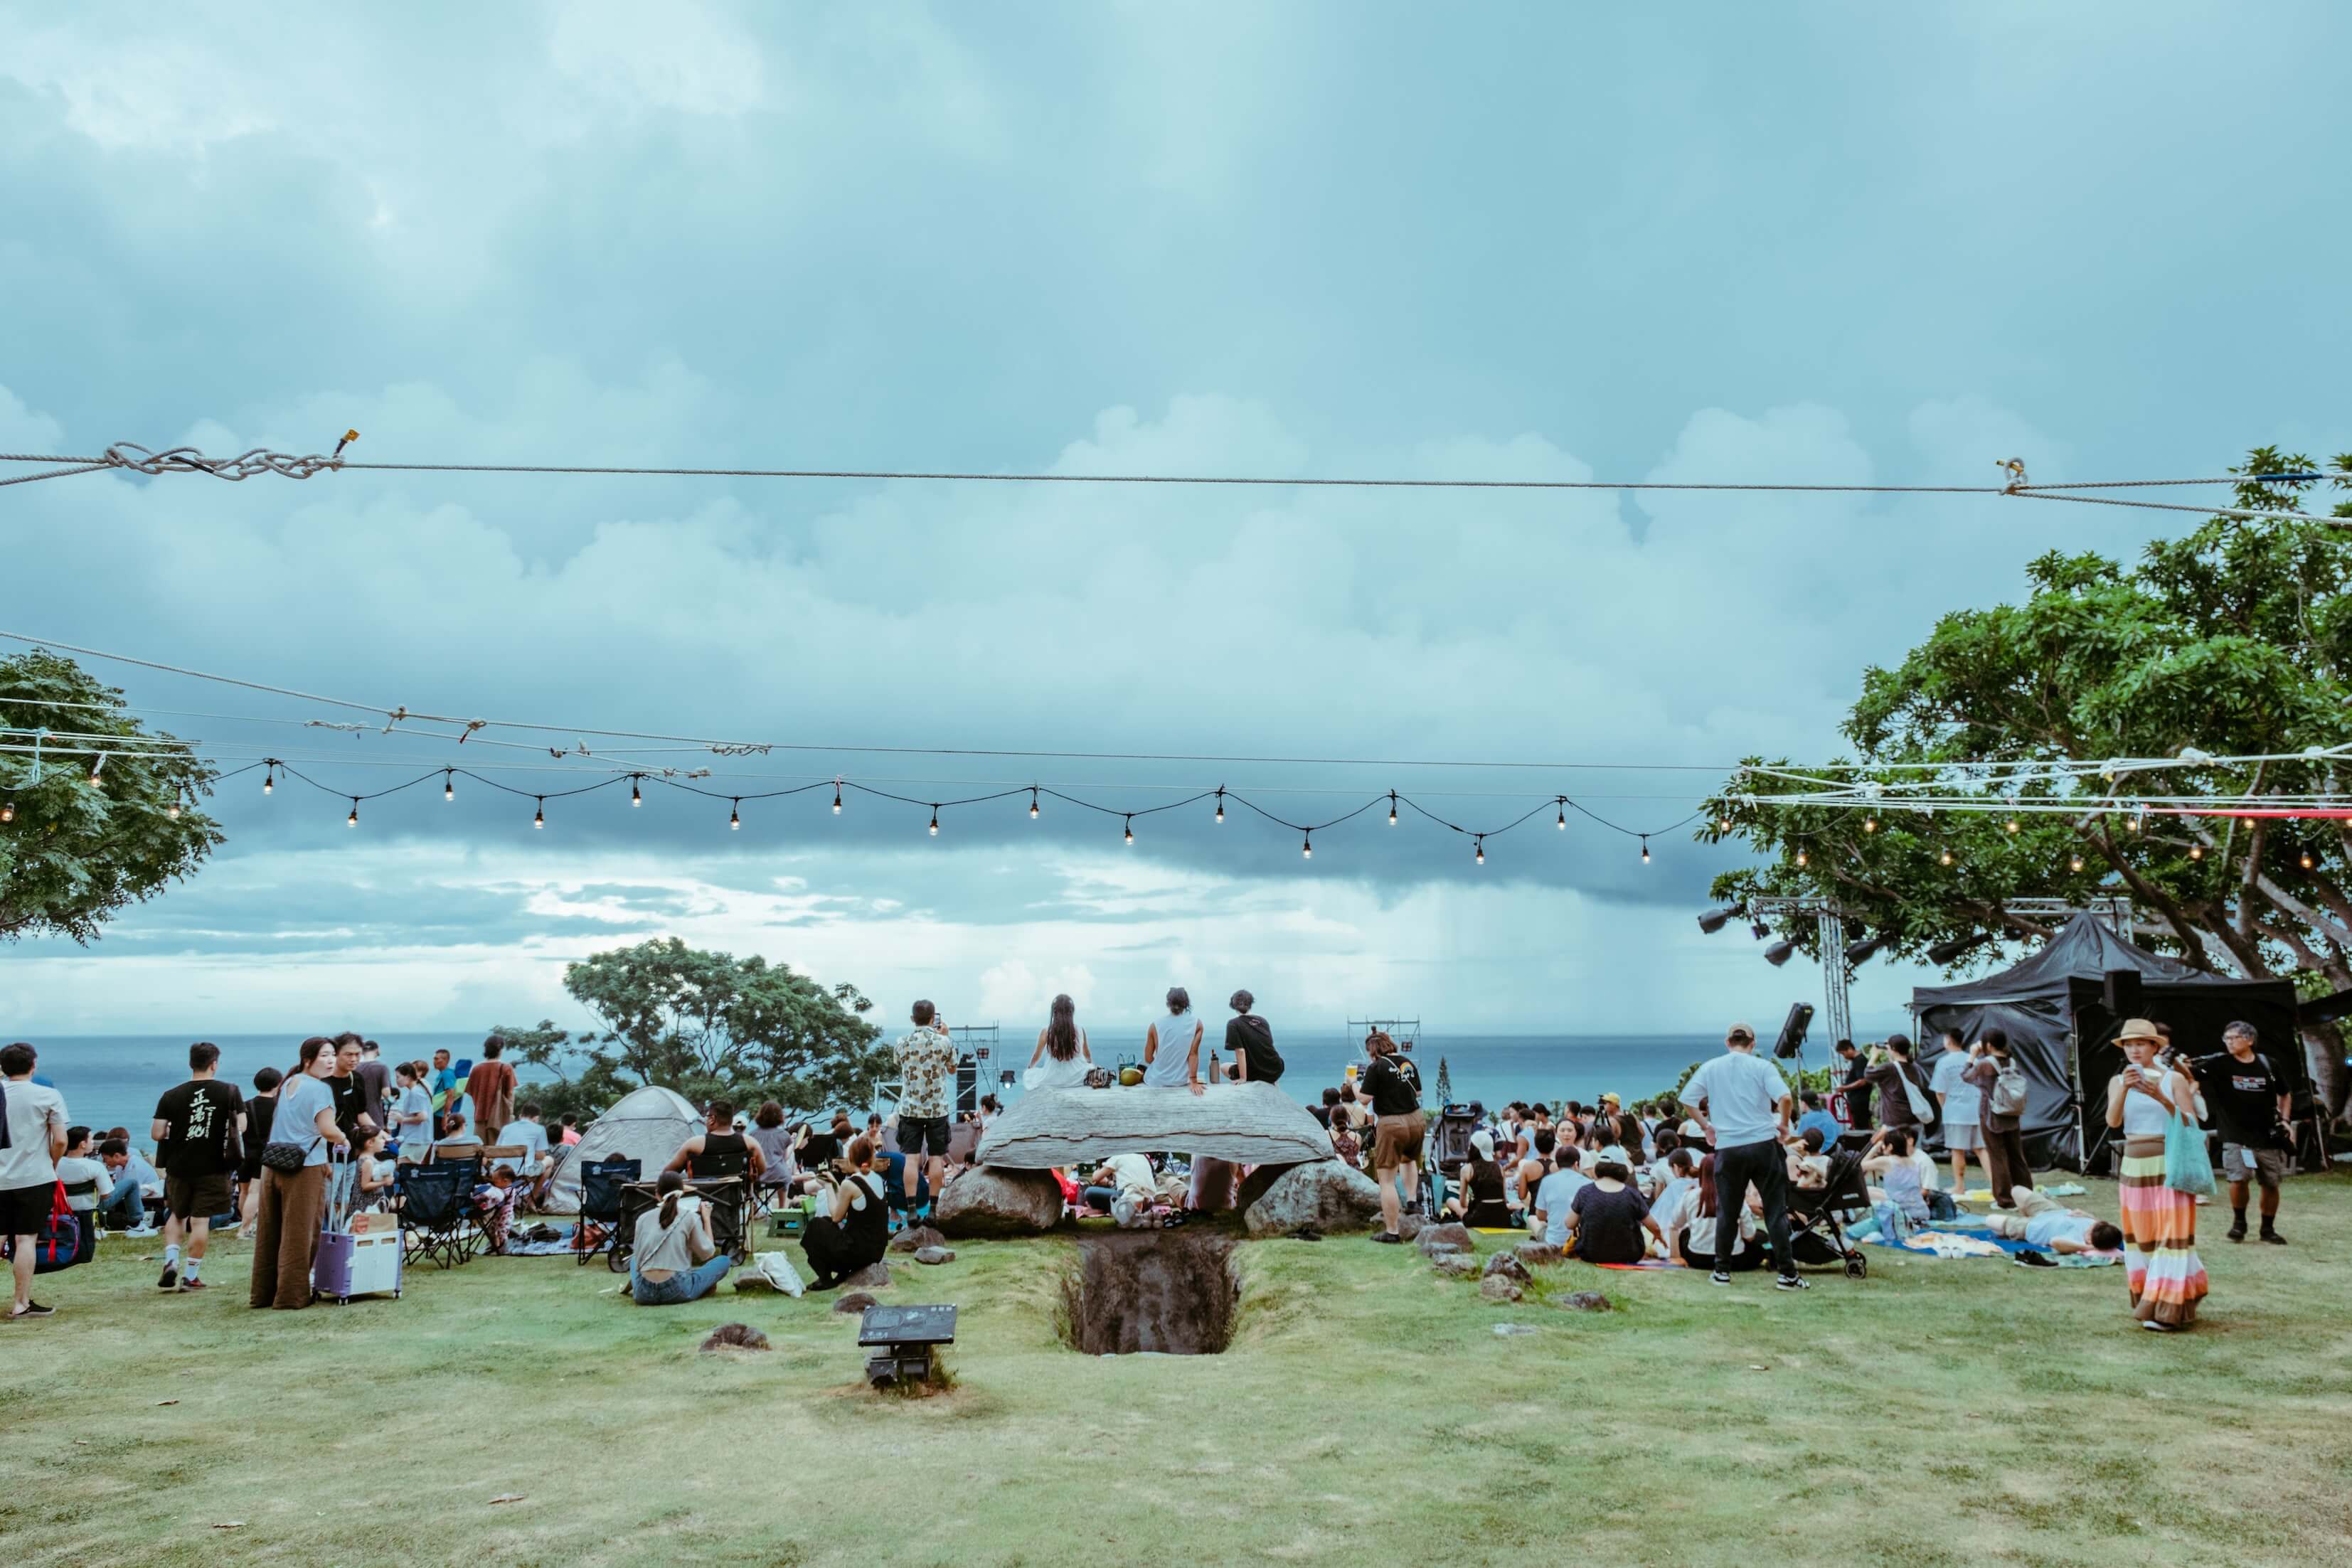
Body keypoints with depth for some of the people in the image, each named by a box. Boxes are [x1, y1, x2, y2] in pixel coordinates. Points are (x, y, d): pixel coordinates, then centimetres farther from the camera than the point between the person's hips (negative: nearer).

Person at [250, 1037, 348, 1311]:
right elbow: (327, 1129, -20)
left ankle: (262, 1293, 22)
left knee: (269, 1233, 13)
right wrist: (344, 1141, 0)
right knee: (297, 1235, 0)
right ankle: (291, 1296, 5)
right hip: (305, 1168, -8)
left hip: (273, 1165, 8)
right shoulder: (319, 1089, -12)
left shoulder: (287, 1084, 15)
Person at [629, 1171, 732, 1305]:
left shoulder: (643, 1218, 9)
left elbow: (639, 1258, 16)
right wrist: (706, 1219, 17)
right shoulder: (690, 1217, 1)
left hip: (644, 1294, 3)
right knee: (725, 1260, 16)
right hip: (676, 1291, -3)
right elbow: (707, 1253, 8)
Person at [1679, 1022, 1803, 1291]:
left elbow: (1686, 1100, 8)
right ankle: (1787, 1275, 3)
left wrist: (1706, 1126, 17)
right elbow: (1785, 1098, -14)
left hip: (1727, 1148, 2)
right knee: (1776, 1210, 4)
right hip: (1763, 1143, -2)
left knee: (1727, 1211, 12)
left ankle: (1722, 1271, 16)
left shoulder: (1710, 1068, 6)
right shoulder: (1762, 1067, -1)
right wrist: (1783, 1124, 2)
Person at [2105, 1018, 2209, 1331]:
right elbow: (2113, 1121, -8)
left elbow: (2192, 1123, -9)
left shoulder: (2174, 1078, -3)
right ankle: (2148, 1299, 21)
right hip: (2134, 1166, 4)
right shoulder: (2118, 1081, 6)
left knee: (2171, 1235, -6)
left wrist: (2161, 1098, -22)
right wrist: (2124, 1089, -23)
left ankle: (2167, 1310, -5)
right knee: (2141, 1236, 9)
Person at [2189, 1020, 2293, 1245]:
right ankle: (2239, 1222, 8)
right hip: (2236, 1138, -3)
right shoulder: (2219, 1063, -5)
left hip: (2268, 1138, 3)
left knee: (2271, 1184, 8)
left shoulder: (2267, 1064, 2)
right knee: (2238, 1179, -16)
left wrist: (2284, 1120, 7)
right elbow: (2190, 1071, -19)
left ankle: (2268, 1229, 28)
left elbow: (2285, 1094, 18)